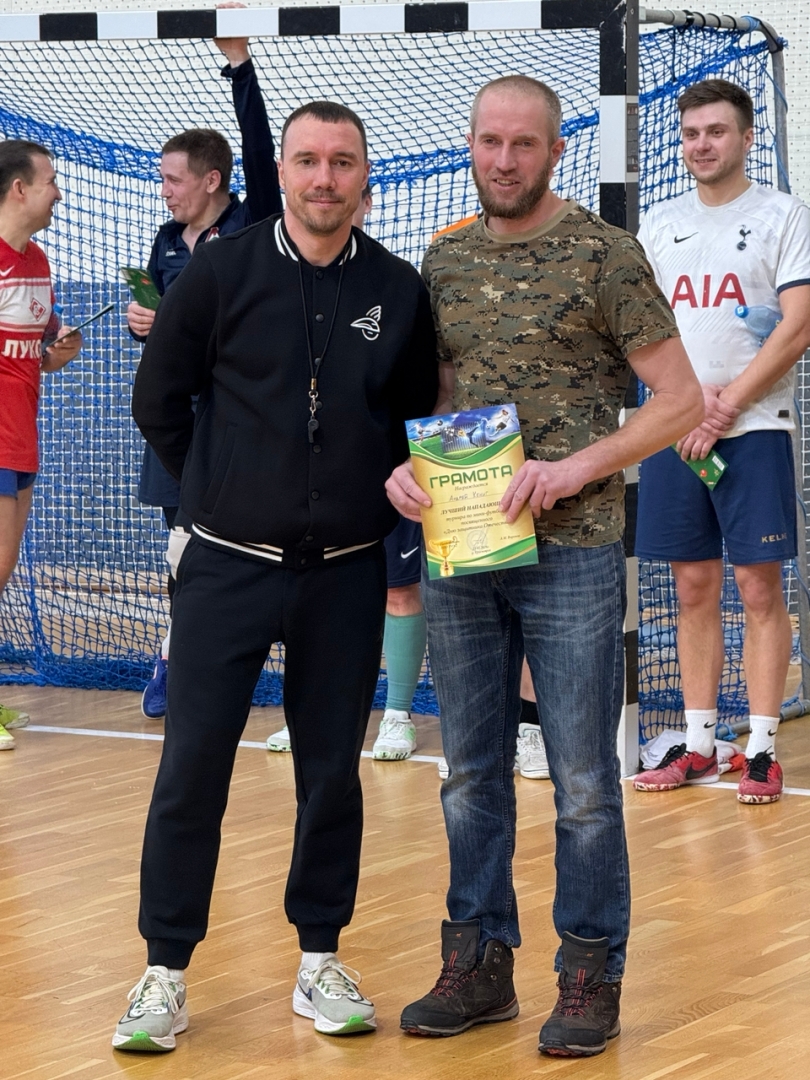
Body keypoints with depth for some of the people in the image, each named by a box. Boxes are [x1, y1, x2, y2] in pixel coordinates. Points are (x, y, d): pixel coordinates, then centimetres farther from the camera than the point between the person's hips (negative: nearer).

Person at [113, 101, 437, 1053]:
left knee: (332, 769, 7)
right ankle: (165, 971, 5)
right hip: (230, 567, -2)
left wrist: (385, 497, 6)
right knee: (192, 767, -3)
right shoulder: (220, 273, -3)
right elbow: (157, 400, 5)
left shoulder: (398, 290, 2)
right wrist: (215, 488, 7)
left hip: (346, 573, 2)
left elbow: (421, 418, 14)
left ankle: (319, 960, 19)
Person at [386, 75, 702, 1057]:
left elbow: (678, 401, -5)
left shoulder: (604, 256, -4)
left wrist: (576, 467, -16)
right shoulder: (444, 259, 10)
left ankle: (591, 975, 10)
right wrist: (400, 465, -2)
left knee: (583, 781, 0)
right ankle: (478, 964, 20)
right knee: (471, 773, 11)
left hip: (570, 553, -4)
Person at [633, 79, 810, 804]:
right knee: (694, 590, 7)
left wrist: (725, 407, -13)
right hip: (673, 434, 4)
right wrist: (688, 402, -7)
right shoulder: (659, 227, 13)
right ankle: (698, 745, 13)